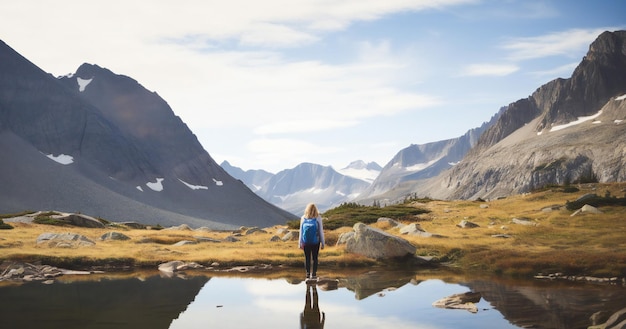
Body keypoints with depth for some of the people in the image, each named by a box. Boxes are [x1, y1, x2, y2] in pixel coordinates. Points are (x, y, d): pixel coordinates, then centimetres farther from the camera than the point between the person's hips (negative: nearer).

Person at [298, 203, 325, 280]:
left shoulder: (303, 218, -5)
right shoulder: (318, 218, -7)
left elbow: (301, 231, -3)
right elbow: (321, 231, -4)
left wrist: (300, 243, 3)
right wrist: (322, 242, 3)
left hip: (306, 242, 1)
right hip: (316, 242, -1)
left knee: (307, 258, 9)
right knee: (315, 258, 9)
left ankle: (308, 274, 9)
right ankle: (314, 274, 8)